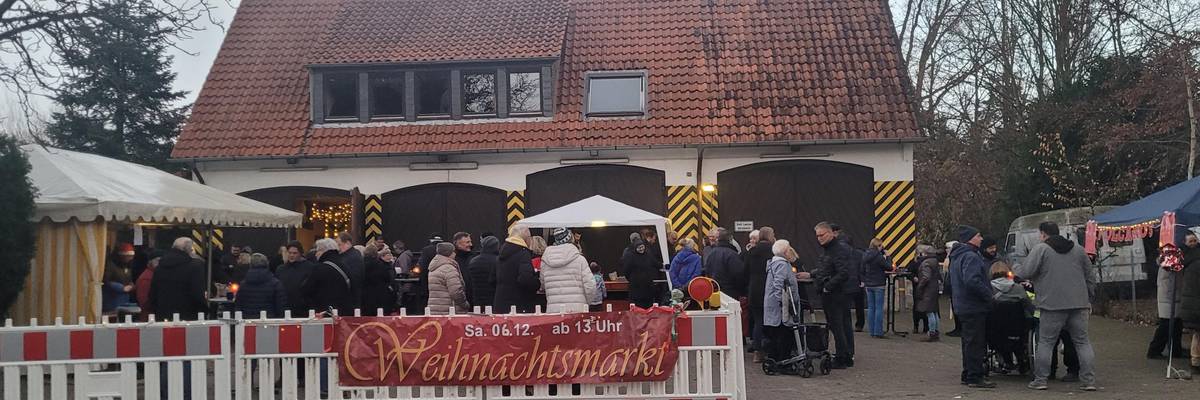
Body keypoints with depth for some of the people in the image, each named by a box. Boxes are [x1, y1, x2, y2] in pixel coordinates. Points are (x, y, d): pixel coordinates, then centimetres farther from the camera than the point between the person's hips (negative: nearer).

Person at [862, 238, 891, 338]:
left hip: (868, 285, 6)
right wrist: (887, 257, 2)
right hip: (879, 285, -6)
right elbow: (889, 267, -9)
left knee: (870, 308, 9)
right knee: (879, 308, -3)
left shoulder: (865, 256, 6)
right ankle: (878, 332, -4)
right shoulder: (879, 256, -15)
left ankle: (871, 331, 11)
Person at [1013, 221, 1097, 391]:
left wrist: (1016, 268, 12)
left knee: (1045, 342, 3)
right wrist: (1089, 299, 24)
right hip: (1079, 303, 4)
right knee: (1082, 342, 9)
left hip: (1053, 304, -4)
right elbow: (1090, 277, 17)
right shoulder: (1078, 250, 15)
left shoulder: (1040, 249, -3)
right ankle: (1088, 380, 5)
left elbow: (1026, 272, -10)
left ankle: (1040, 380, 5)